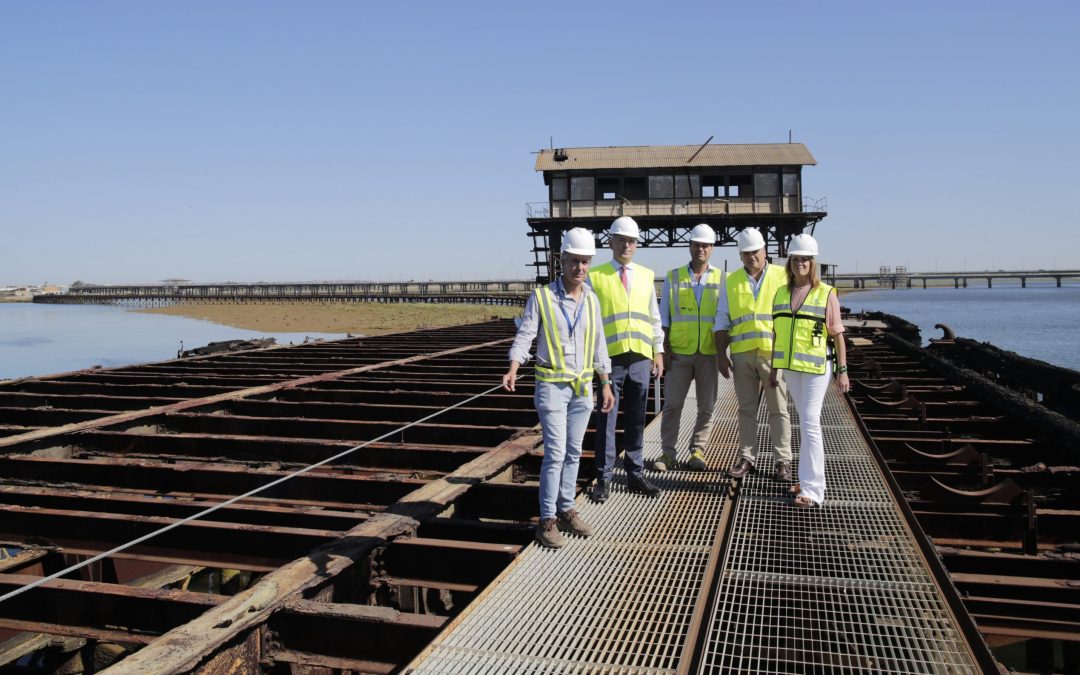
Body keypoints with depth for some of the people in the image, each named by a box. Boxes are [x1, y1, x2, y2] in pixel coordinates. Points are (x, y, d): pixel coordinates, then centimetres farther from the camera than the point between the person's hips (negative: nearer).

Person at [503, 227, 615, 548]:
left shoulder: (591, 300, 7)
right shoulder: (541, 296, -8)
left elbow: (598, 345, 12)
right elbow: (524, 336, -13)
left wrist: (606, 385, 13)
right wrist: (513, 370, -29)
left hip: (583, 387, 5)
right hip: (552, 386, -5)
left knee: (573, 453, 10)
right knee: (555, 453, -8)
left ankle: (566, 511, 22)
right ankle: (547, 520, 1)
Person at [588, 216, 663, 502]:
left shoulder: (646, 275, 12)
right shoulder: (595, 276, 1)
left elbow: (654, 317, 15)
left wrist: (658, 350, 9)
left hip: (641, 357, 3)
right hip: (610, 357, -3)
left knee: (636, 419, 10)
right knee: (607, 419, 1)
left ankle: (635, 474, 21)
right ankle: (603, 478, 10)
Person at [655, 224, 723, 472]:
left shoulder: (721, 279, 6)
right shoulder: (673, 277, 6)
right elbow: (664, 317, 7)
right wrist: (664, 349, -1)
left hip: (709, 353, 1)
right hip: (679, 353, -1)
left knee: (707, 406, 5)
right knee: (672, 404, -1)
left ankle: (697, 450, 18)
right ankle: (667, 453, 7)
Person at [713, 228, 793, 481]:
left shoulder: (783, 277, 3)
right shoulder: (731, 281, 9)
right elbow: (722, 320, 9)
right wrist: (721, 355, 3)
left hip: (774, 353, -2)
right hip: (742, 354, 2)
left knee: (778, 409, 3)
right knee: (746, 408, 9)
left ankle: (783, 461, 10)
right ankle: (746, 458, 17)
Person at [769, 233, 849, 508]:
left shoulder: (826, 294, -5)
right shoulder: (781, 293, 9)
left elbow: (838, 335, -4)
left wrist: (842, 370, -8)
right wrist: (774, 368, 13)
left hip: (816, 367, -5)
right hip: (790, 367, 5)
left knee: (810, 423, -11)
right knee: (805, 423, 15)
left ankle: (812, 490, -9)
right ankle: (810, 478, 26)